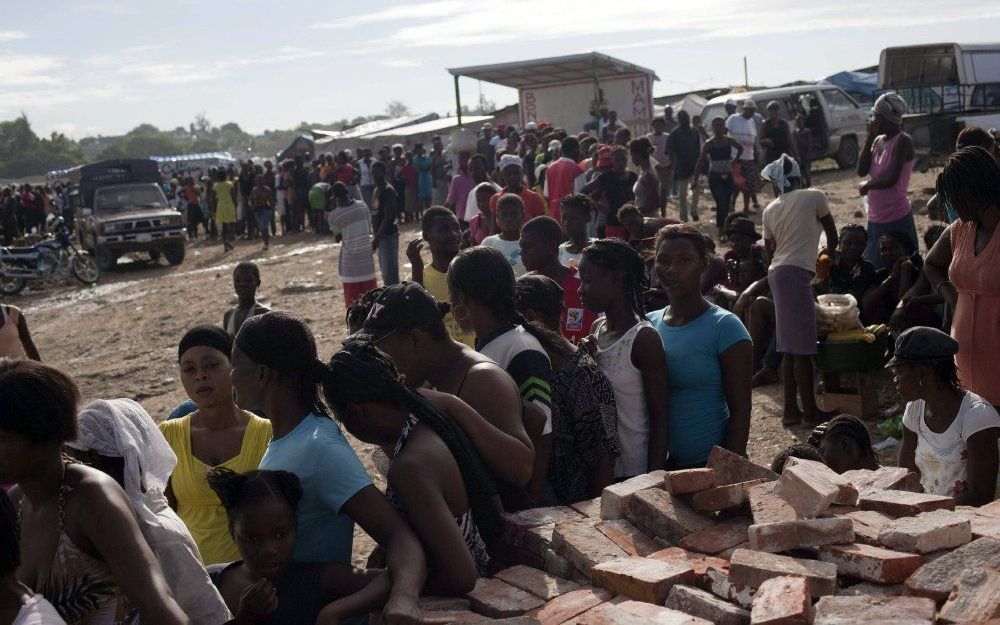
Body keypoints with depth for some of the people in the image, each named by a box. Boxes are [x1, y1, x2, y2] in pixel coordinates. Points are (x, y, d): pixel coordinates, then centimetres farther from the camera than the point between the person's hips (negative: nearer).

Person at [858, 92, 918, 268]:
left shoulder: (902, 141, -13)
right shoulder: (879, 140, 9)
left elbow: (891, 179, -22)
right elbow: (862, 171, 1)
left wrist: (867, 185, -5)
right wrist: (870, 137, -1)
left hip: (896, 220, -8)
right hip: (875, 218, 8)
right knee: (874, 268, 14)